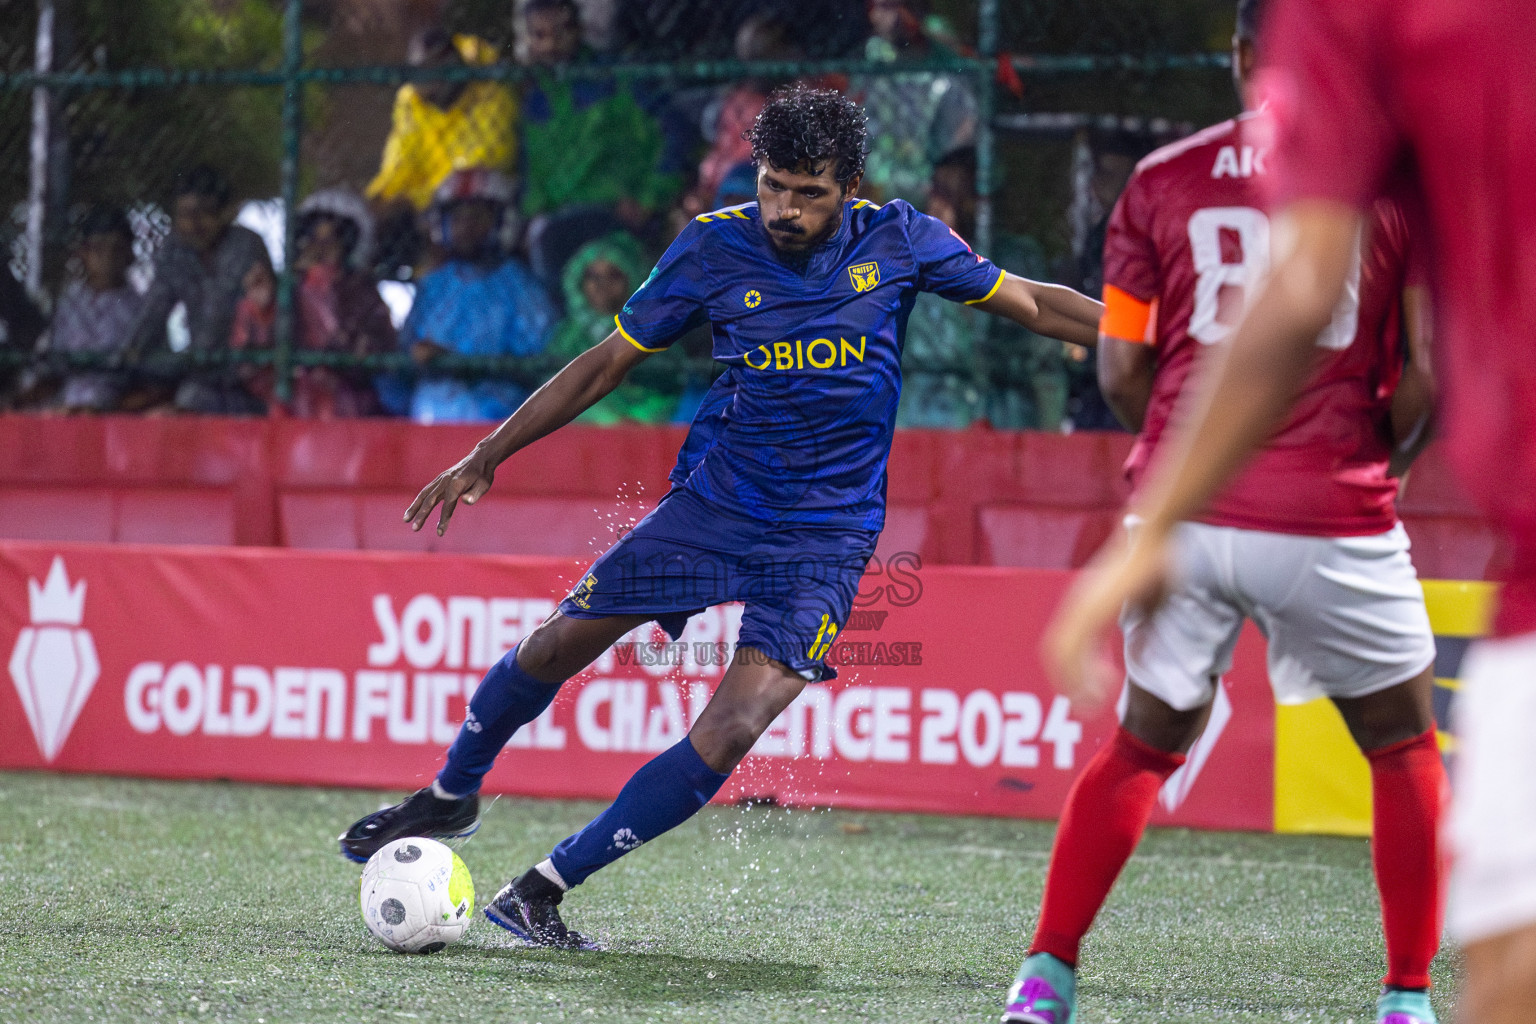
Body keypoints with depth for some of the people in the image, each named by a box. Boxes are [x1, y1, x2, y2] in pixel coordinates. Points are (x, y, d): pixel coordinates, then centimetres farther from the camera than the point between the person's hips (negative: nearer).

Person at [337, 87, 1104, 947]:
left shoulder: (899, 243, -9)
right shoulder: (715, 248, -8)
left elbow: (1032, 303, 4)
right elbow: (609, 362, 2)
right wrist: (487, 457, 2)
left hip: (824, 537, -2)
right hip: (715, 498, 2)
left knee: (731, 732, -18)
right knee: (553, 648, 4)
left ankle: (545, 888, -9)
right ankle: (451, 797, 35)